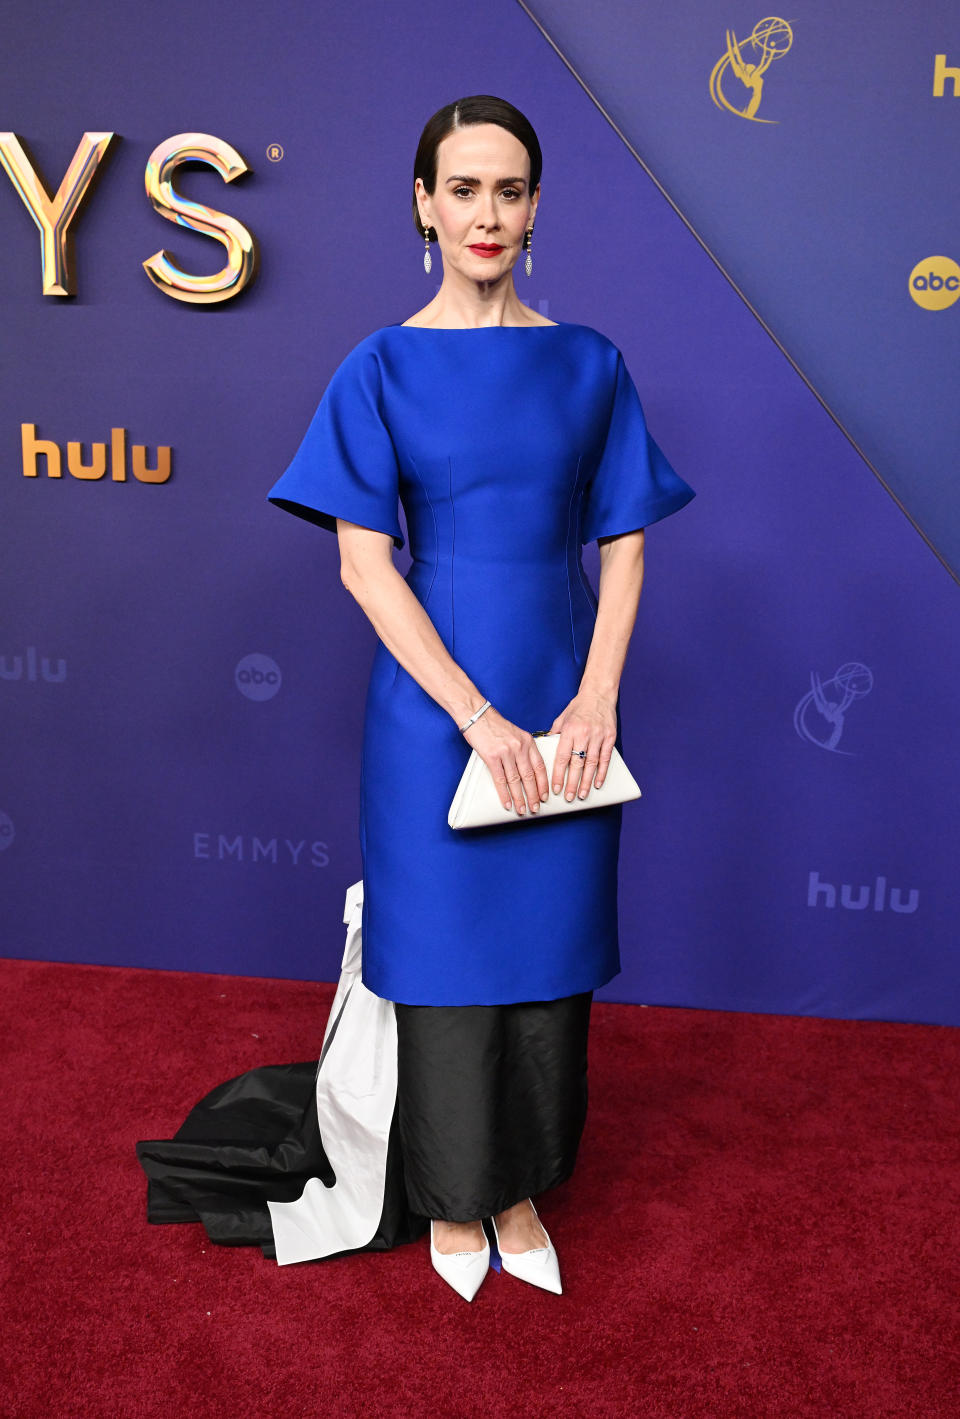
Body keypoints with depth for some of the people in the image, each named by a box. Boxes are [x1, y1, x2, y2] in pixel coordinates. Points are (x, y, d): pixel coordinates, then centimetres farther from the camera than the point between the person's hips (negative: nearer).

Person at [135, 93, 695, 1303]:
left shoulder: (589, 366, 5)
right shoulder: (384, 369, -3)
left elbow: (623, 545, 5)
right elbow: (365, 564, -9)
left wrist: (597, 699, -9)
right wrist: (479, 721, -16)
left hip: (565, 705, 3)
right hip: (433, 705, -2)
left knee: (548, 950, 11)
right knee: (446, 953, 8)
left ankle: (522, 1188, 31)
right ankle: (453, 1197, 29)